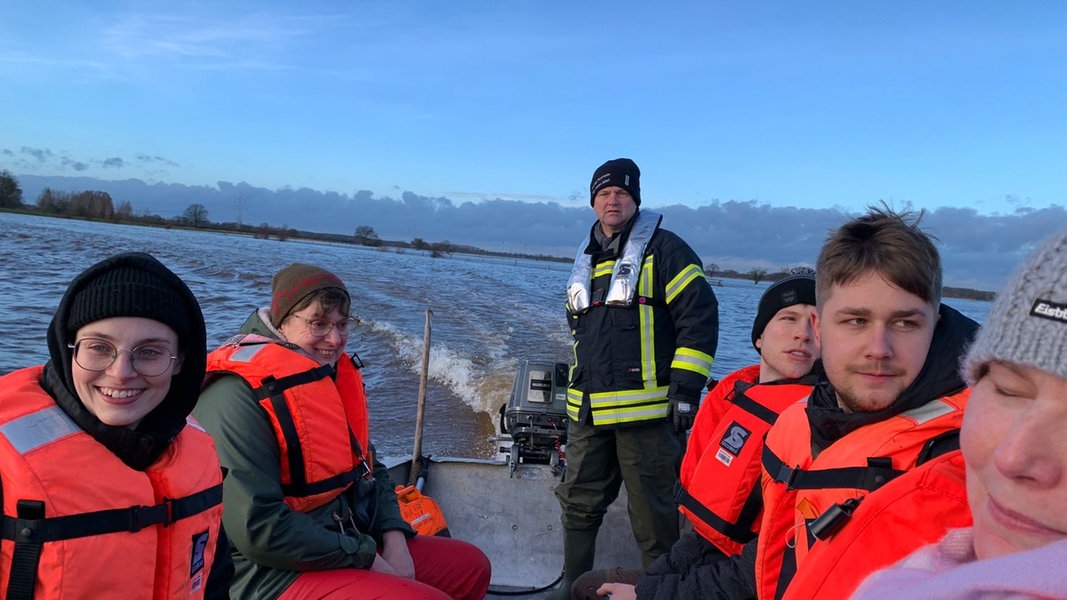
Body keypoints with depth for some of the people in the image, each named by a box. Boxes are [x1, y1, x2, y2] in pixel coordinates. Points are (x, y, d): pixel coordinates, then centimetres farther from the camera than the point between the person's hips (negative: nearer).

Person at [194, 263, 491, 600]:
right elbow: (257, 527, -24)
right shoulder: (239, 395, -20)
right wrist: (365, 558, -17)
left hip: (355, 543, 9)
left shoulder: (333, 373, 7)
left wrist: (394, 539, -2)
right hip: (279, 571, -9)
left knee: (471, 567, 12)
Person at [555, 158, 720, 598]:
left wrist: (686, 387, -15)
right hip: (588, 410, 7)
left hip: (645, 409, -7)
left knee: (652, 512, 4)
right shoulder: (586, 260, 17)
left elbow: (700, 316, -11)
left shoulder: (663, 248, -5)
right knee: (578, 502, 16)